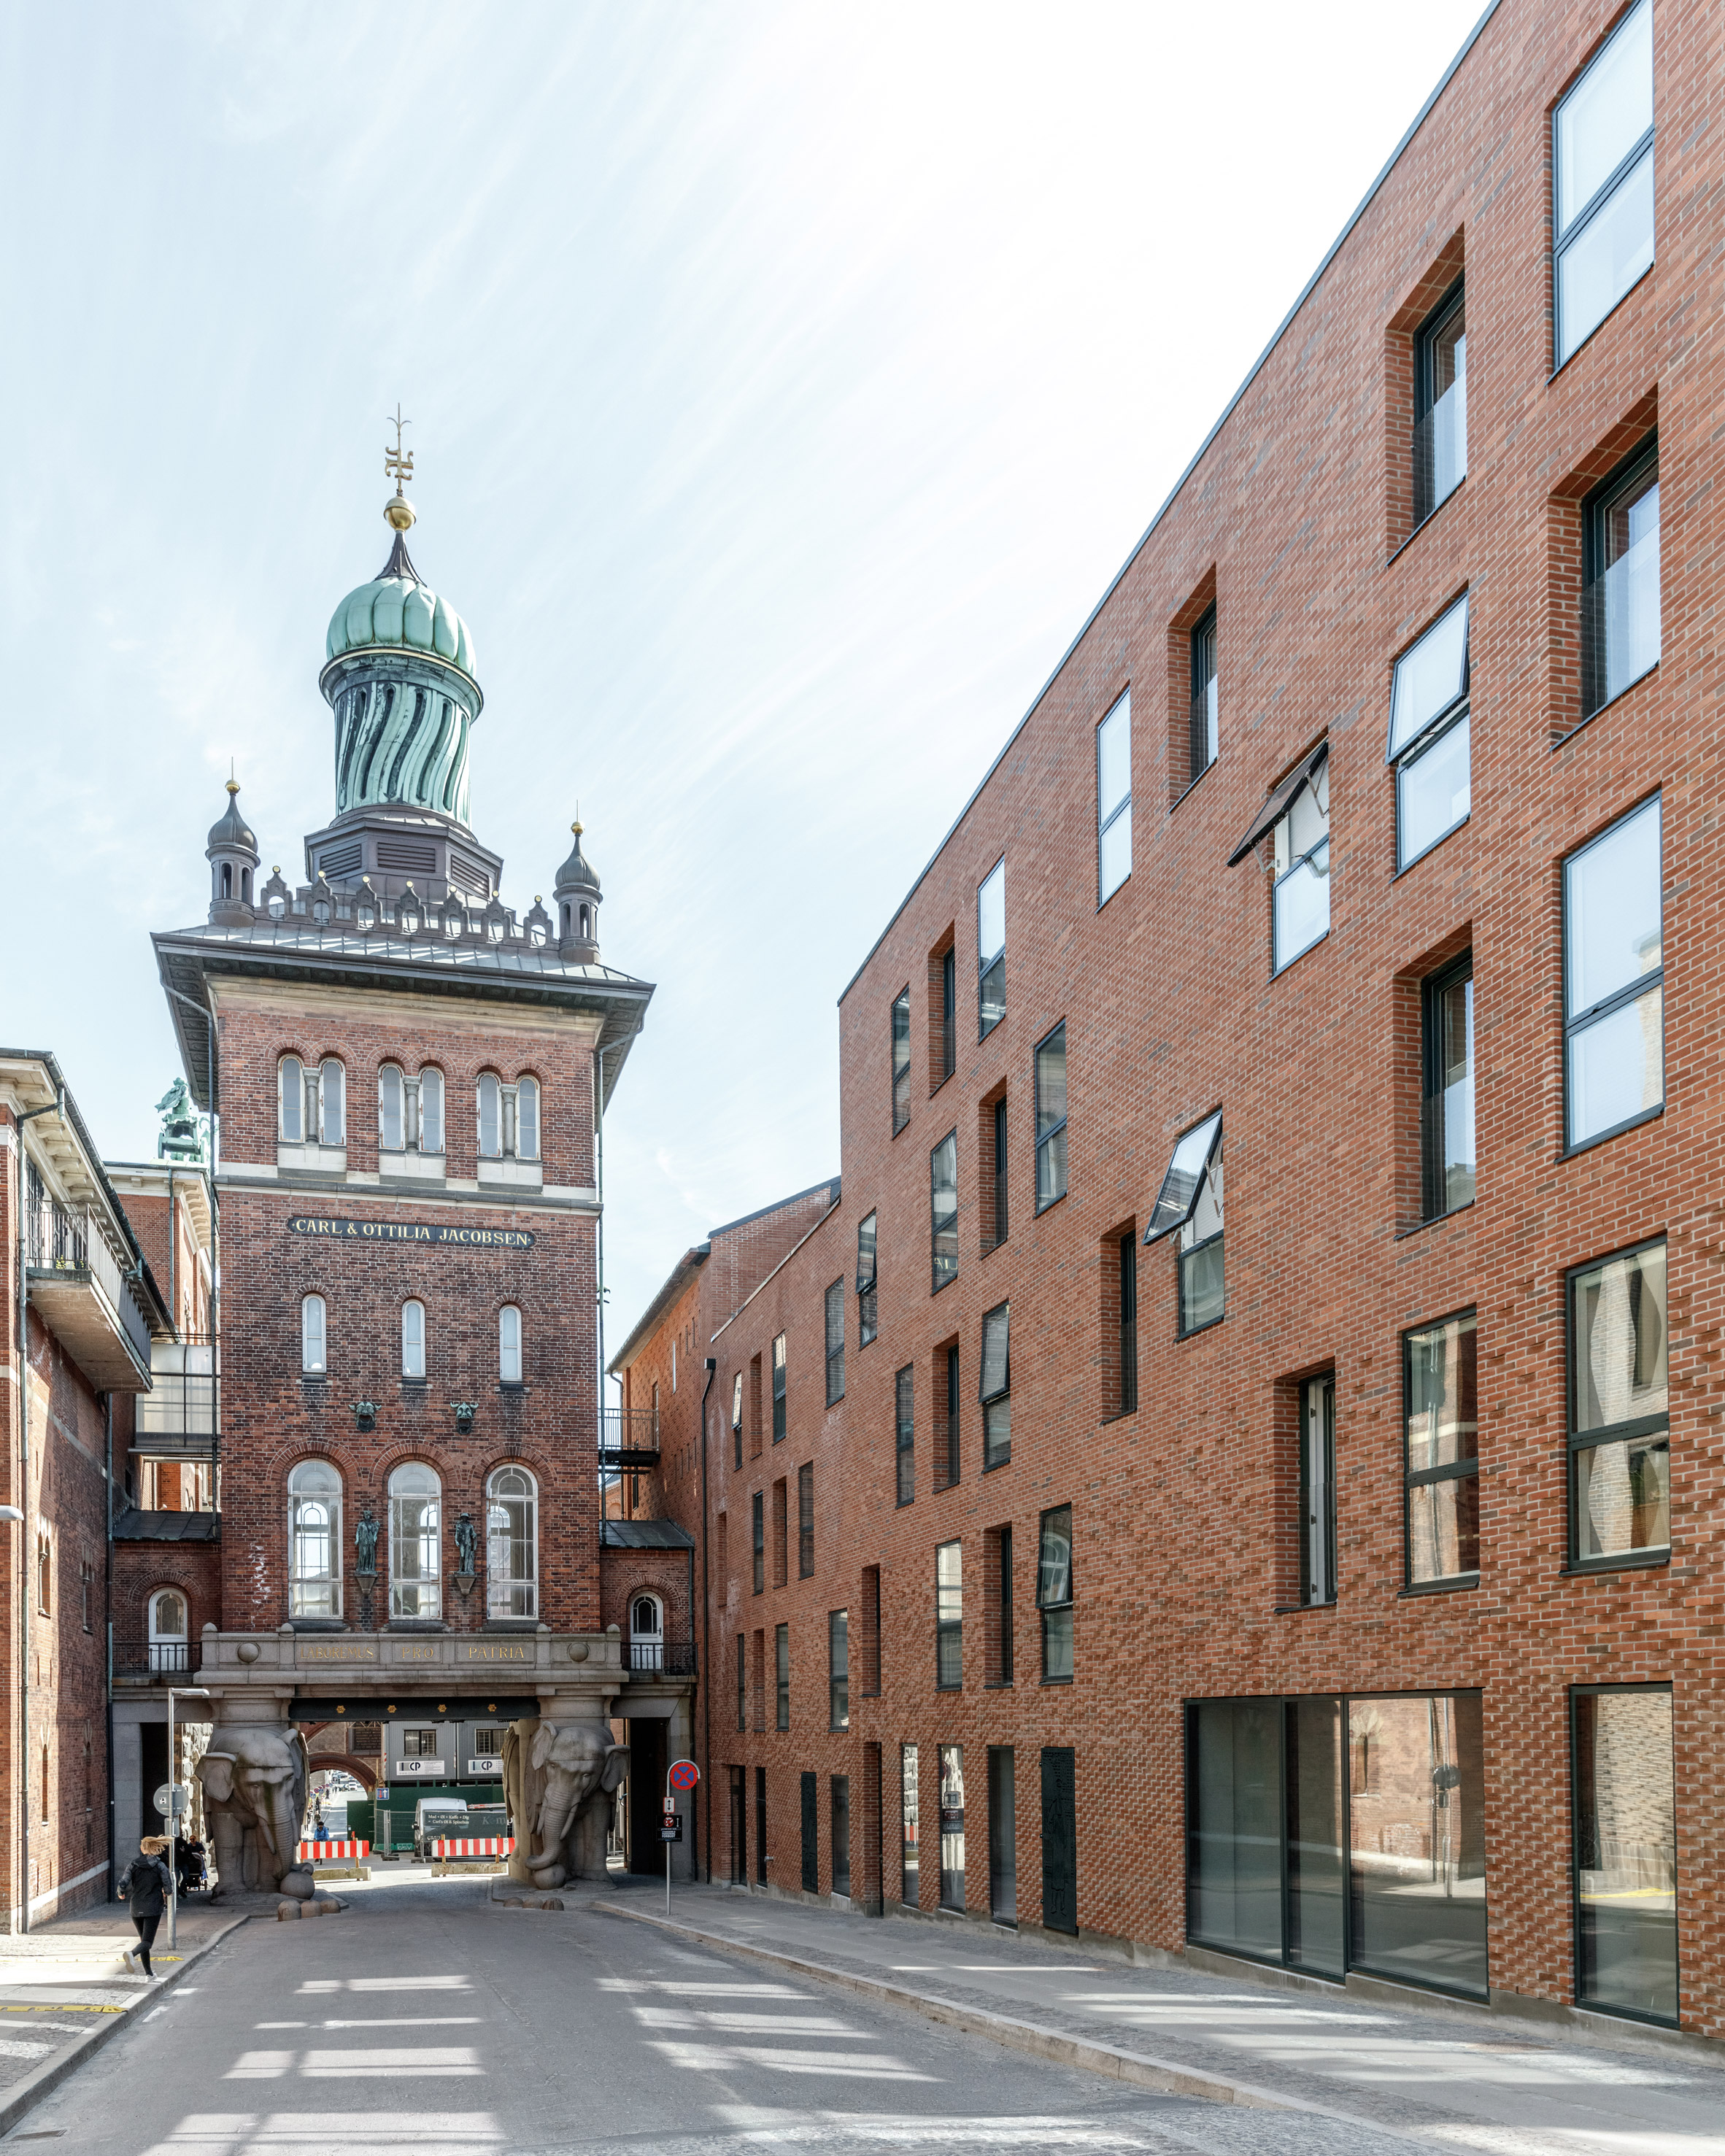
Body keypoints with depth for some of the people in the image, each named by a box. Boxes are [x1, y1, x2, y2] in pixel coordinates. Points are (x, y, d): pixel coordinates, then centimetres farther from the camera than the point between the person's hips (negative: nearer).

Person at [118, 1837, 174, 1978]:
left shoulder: (132, 1865, 0)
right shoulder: (160, 1866, -6)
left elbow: (123, 1884, -10)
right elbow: (168, 1888, -10)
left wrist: (121, 1895, 12)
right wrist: (165, 1894, 13)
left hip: (136, 1908, 3)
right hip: (153, 1908, -3)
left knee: (144, 1939, 17)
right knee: (147, 1941, -6)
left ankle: (149, 1973, 19)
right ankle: (131, 1954, -38)